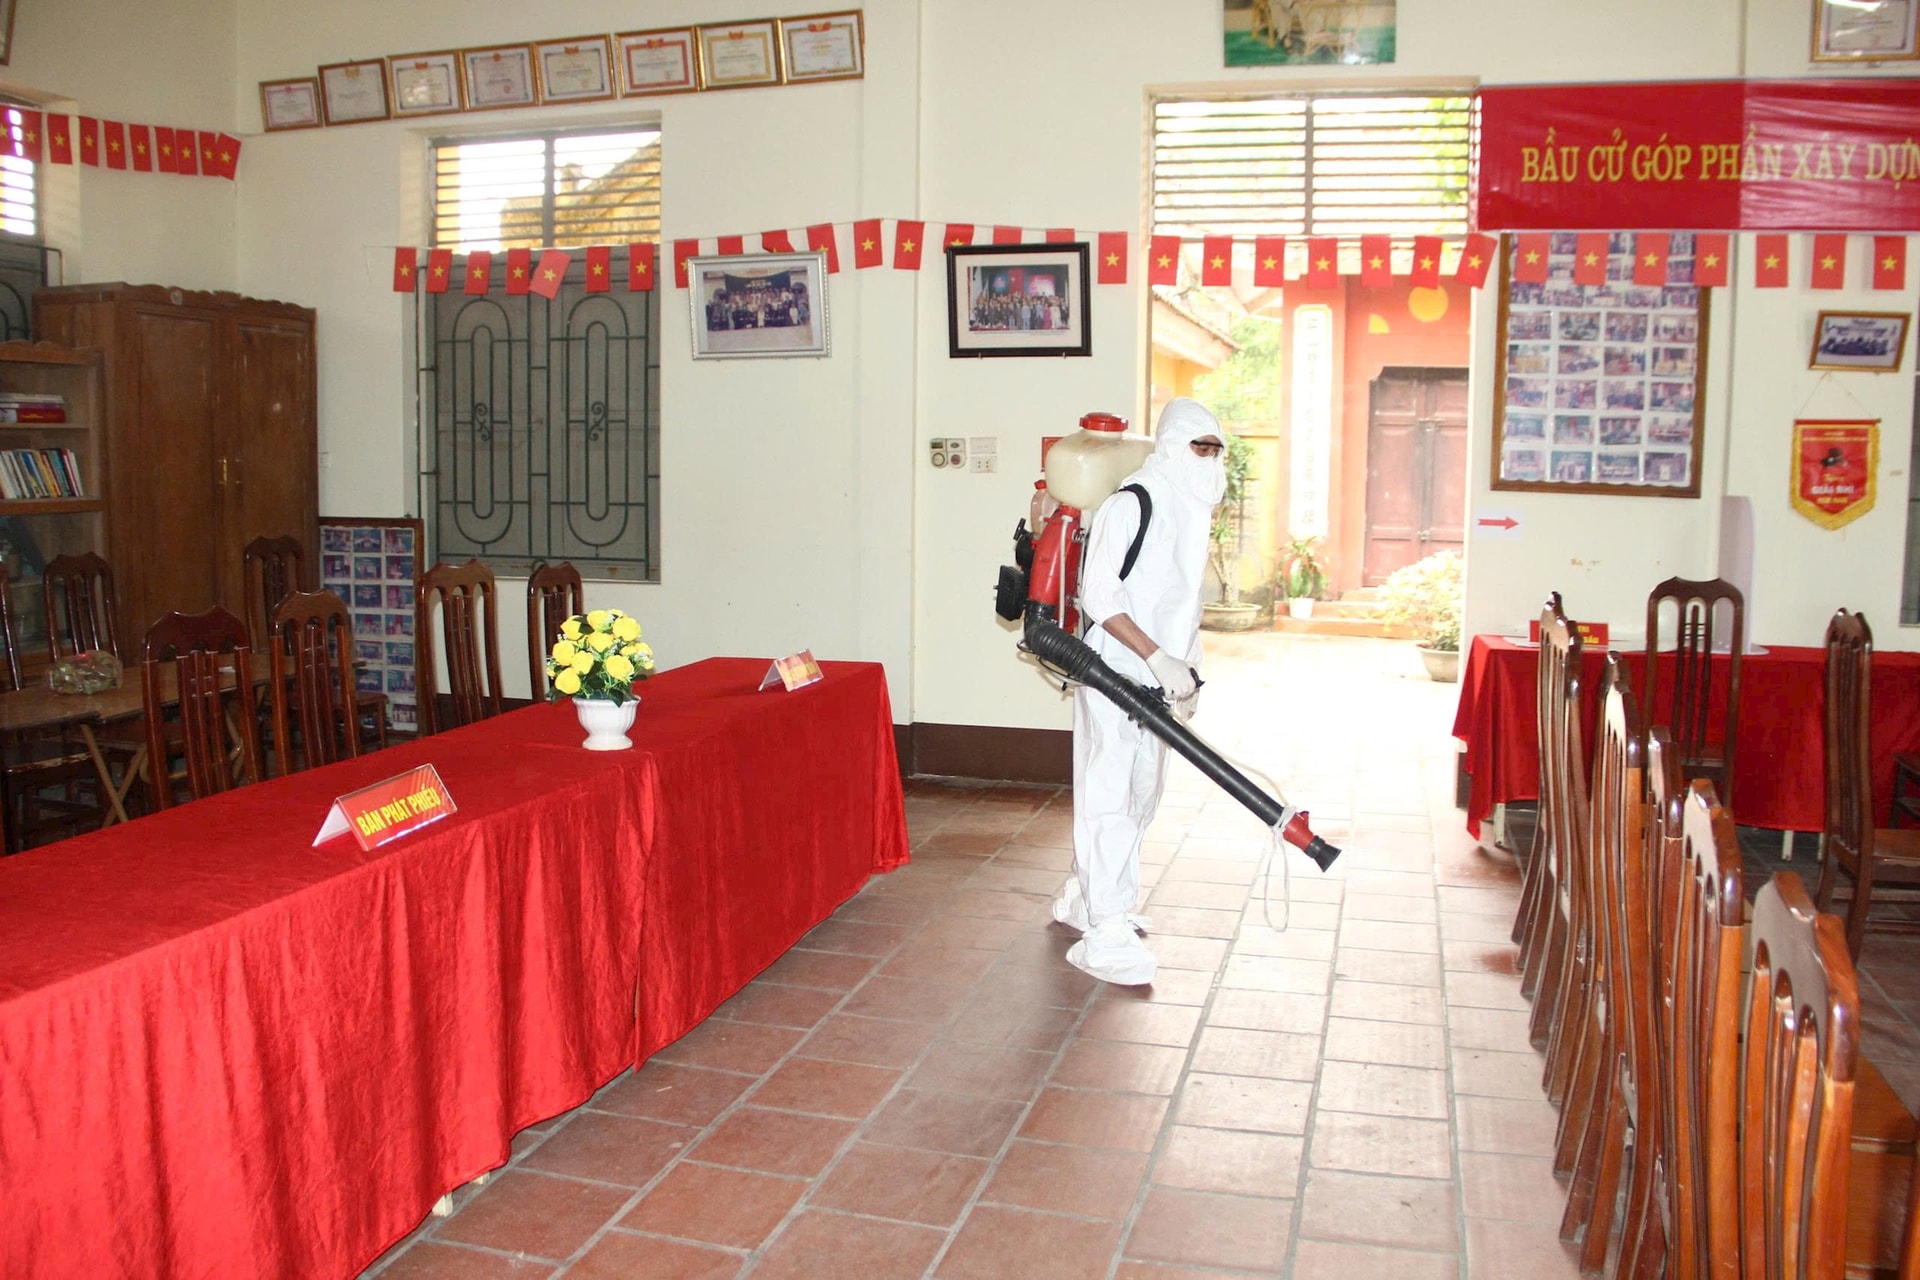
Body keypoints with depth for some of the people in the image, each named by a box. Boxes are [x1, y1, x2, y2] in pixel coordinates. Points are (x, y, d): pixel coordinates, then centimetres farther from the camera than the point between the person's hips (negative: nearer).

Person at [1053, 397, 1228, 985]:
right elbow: (1098, 595, -21)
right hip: (1114, 673, -10)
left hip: (1157, 680, 10)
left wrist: (1187, 667, 16)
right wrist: (1158, 657, -25)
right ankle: (1104, 935, -3)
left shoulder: (1190, 512, 14)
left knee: (1141, 793, 17)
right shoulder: (1132, 505, -15)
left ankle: (1083, 897, 32)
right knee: (1109, 795, -8)